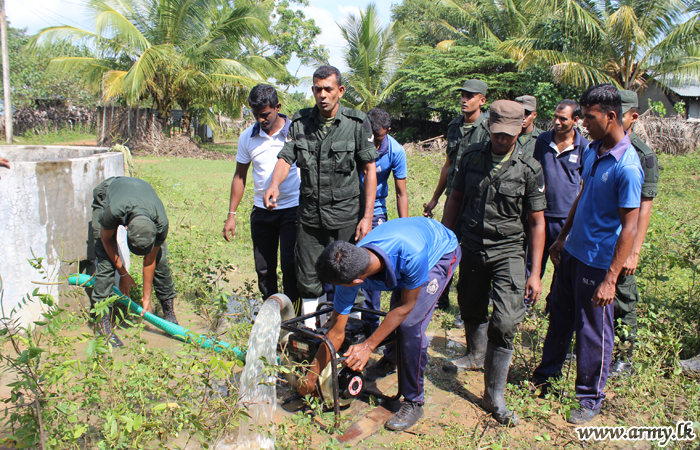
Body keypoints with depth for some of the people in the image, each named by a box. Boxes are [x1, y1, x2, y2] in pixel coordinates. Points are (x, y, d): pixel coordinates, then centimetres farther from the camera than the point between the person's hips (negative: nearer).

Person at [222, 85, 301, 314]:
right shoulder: (247, 137, 3)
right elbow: (240, 176, 12)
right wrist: (231, 214, 8)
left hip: (292, 209, -4)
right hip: (261, 211, 4)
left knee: (290, 265, -8)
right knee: (264, 269, 9)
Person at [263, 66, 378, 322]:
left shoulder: (357, 123, -5)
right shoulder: (300, 123, 4)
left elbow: (369, 170, -3)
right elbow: (285, 158, -2)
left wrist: (367, 216, -7)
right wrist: (274, 185, -24)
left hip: (345, 217, -3)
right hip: (309, 216, 3)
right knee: (308, 280, 11)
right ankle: (309, 329, 29)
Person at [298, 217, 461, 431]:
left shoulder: (411, 255, -45)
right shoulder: (349, 267, -28)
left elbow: (406, 306, -25)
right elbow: (336, 333, -18)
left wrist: (368, 346, -24)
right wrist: (312, 374, -12)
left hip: (442, 252, -5)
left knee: (410, 324, -17)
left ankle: (413, 402, -1)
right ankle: (393, 357, 43)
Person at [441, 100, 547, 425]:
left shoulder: (529, 169, -7)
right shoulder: (472, 156, 0)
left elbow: (537, 221, -4)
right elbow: (456, 198, 10)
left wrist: (535, 273, -7)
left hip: (508, 252, -3)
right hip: (471, 248, 3)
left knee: (505, 322, -11)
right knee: (471, 310, 17)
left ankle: (494, 396, 3)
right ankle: (476, 356, 48)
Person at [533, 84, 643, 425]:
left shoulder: (627, 167, -21)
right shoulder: (591, 151, 4)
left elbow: (629, 226, -21)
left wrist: (610, 279, -22)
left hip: (598, 261, -7)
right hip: (572, 252, 8)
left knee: (593, 331, 7)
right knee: (559, 316, 20)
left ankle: (591, 397, 26)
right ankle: (547, 374, 39)